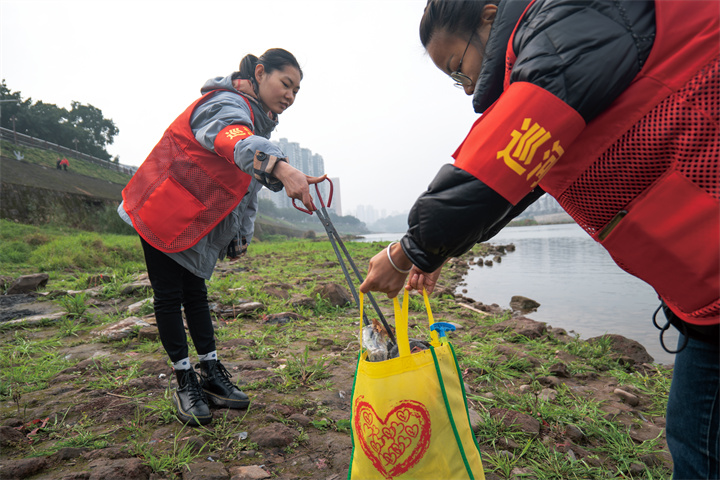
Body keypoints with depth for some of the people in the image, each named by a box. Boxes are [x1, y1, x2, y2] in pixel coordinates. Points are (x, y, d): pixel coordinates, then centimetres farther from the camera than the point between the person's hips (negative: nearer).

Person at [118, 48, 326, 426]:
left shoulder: (259, 119, 7)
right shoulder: (225, 106, -23)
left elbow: (248, 186, 15)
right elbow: (237, 142, -50)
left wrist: (239, 234, 10)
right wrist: (282, 169, -69)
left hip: (199, 221, 8)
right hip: (163, 212, -8)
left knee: (195, 293, 12)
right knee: (169, 295, 0)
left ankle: (211, 373, 19)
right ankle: (185, 383, 10)